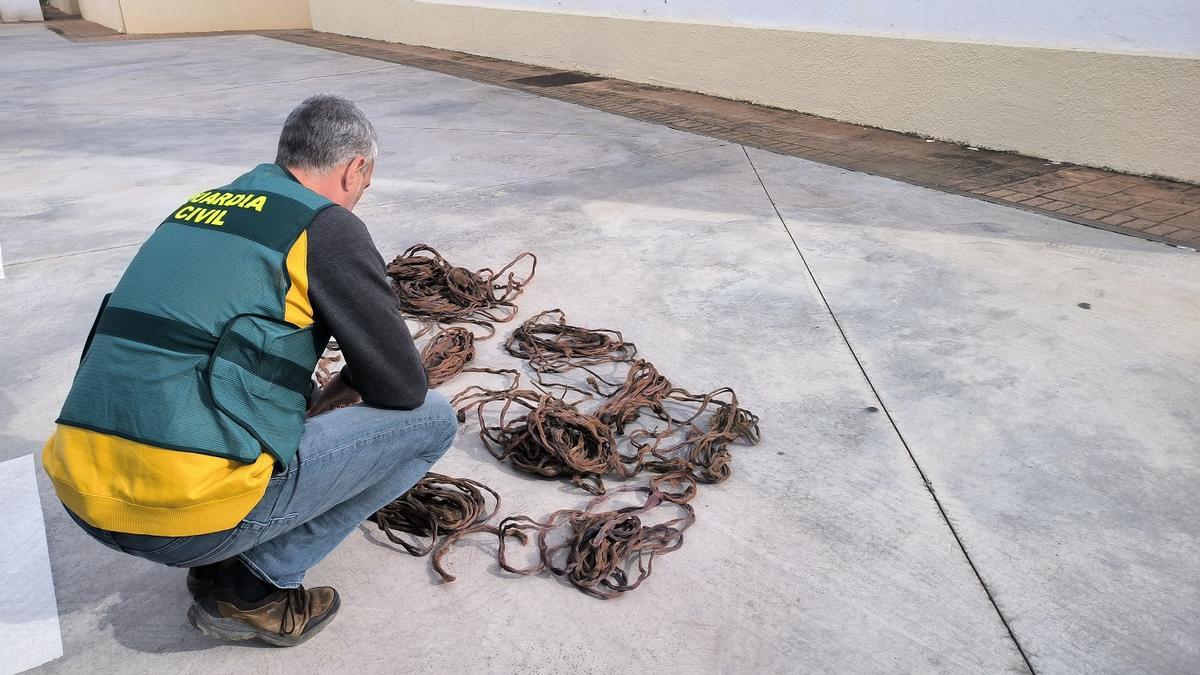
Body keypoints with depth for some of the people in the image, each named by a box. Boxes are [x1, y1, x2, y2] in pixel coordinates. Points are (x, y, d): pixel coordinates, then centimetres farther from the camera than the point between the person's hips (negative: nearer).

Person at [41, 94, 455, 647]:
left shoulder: (202, 205, 17)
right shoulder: (327, 226, -6)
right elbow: (403, 387, -2)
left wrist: (317, 398, 38)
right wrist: (349, 386, 19)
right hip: (186, 512, -8)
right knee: (432, 418, 3)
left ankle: (223, 559, 19)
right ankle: (254, 587, 4)